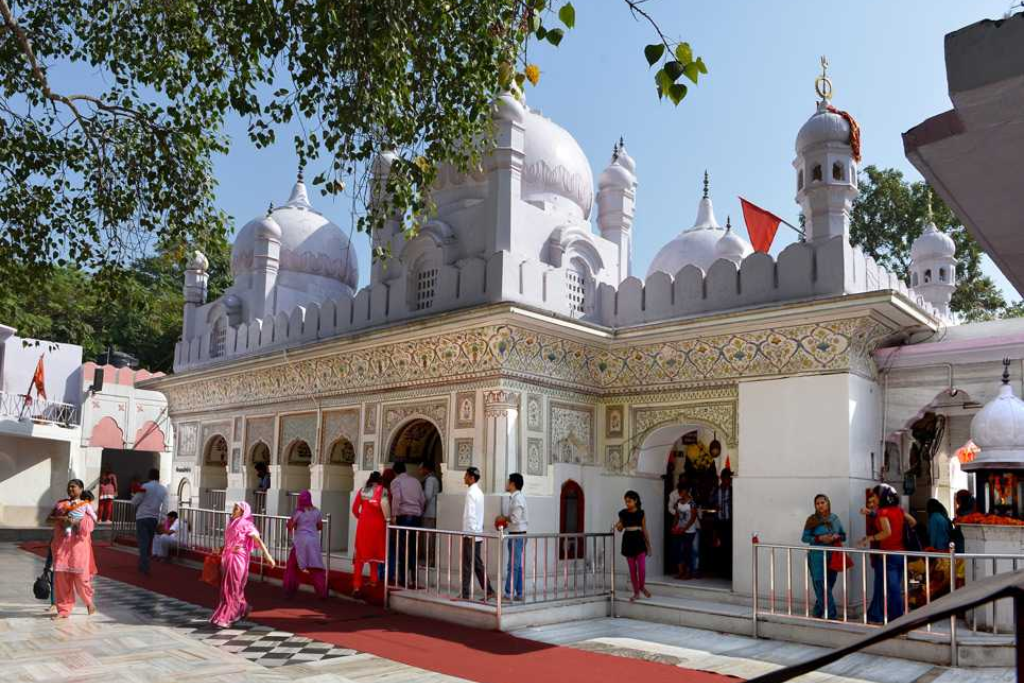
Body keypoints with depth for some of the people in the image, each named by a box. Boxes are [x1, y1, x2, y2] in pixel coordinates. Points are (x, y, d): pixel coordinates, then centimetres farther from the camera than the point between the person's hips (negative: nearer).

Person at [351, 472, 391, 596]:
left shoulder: (362, 490, 9)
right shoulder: (382, 490, 0)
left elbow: (354, 509, 5)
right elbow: (384, 504, -19)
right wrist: (388, 518, -6)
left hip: (363, 524, 1)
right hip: (377, 524, -1)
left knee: (360, 553, 5)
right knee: (375, 552, 17)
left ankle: (357, 585, -2)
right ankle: (373, 580, 24)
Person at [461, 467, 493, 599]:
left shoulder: (471, 493, -15)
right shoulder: (478, 492, 14)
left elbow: (470, 515, -19)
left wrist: (467, 533, -17)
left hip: (470, 534, -9)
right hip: (477, 534, 9)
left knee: (467, 564, -1)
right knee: (477, 564, 13)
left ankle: (465, 593, 5)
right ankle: (488, 591, 14)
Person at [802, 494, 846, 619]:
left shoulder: (835, 518, 7)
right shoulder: (812, 520, -5)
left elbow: (843, 536, 13)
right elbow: (804, 538, -4)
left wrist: (837, 536, -9)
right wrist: (819, 538, -18)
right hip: (817, 558, -4)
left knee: (828, 587, 11)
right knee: (822, 588, -8)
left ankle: (817, 615, 26)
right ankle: (832, 616, -5)